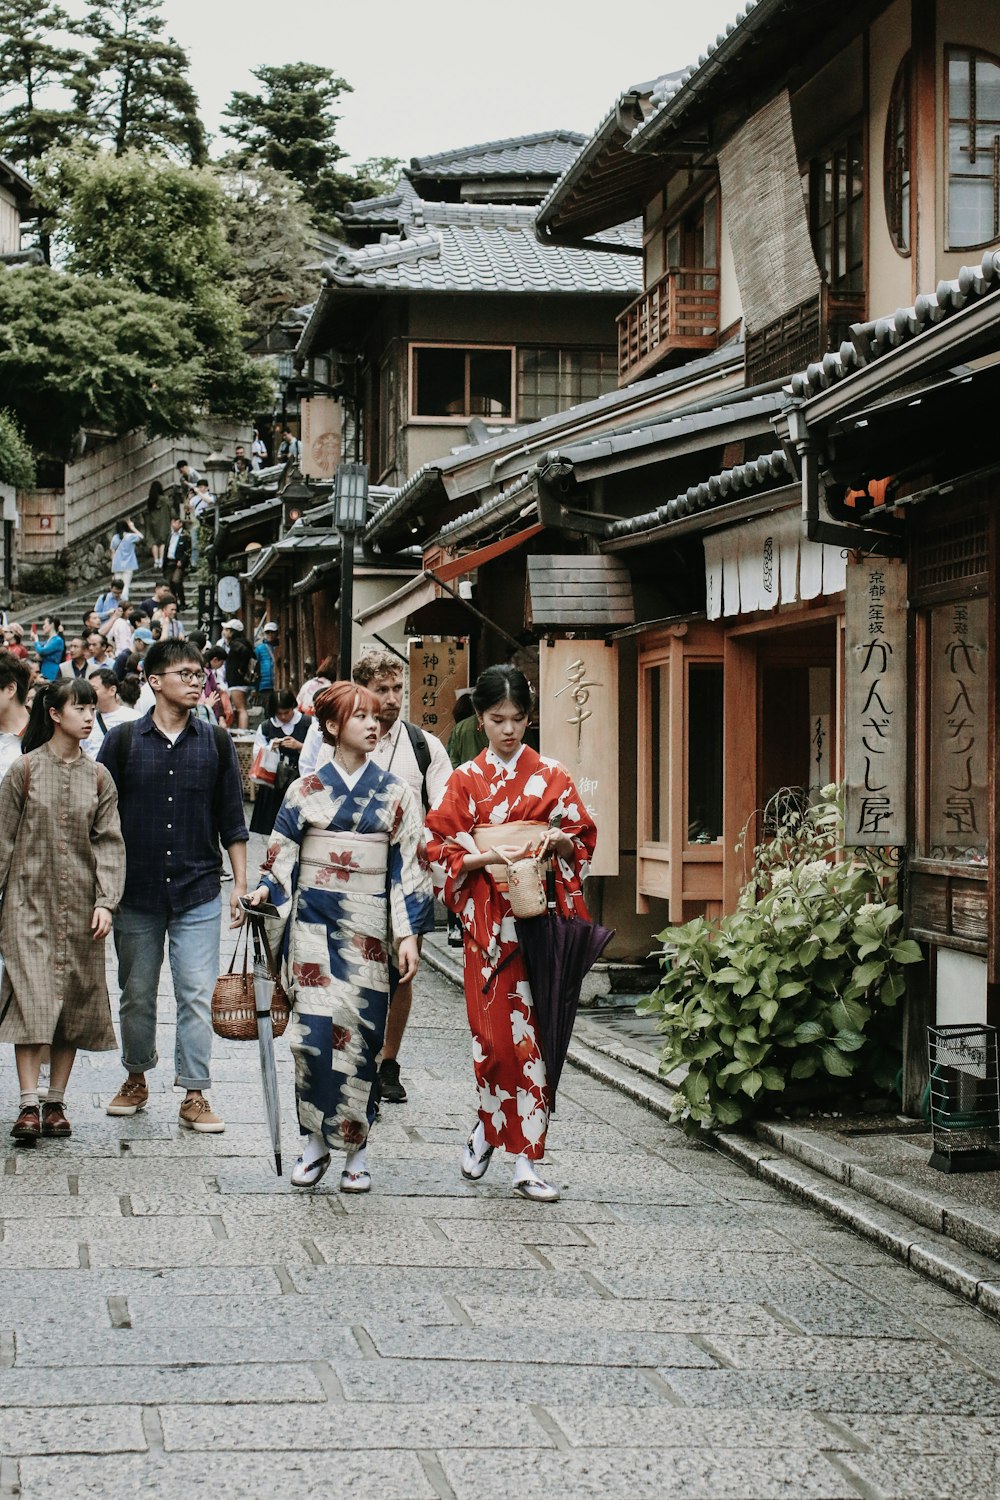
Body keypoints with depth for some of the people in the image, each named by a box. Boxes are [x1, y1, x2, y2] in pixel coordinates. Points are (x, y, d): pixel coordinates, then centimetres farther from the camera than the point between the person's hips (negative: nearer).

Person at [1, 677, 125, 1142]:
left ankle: (56, 1102, 12)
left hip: (79, 907, 3)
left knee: (75, 1000, 4)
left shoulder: (97, 777, 6)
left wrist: (105, 902, -7)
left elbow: (109, 843, 3)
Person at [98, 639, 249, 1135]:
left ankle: (195, 1095, 2)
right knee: (136, 994, 11)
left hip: (198, 894, 0)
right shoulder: (123, 740, 1)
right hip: (136, 893, 0)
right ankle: (136, 1079, 28)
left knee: (197, 995, -4)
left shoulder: (216, 743, 5)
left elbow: (232, 821, 9)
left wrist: (241, 884, 5)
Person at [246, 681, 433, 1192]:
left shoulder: (394, 794, 6)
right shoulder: (305, 791, 5)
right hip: (313, 920, 0)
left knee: (357, 1032, -2)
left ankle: (355, 1149, 8)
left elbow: (409, 867, 4)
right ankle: (315, 1140, 4)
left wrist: (409, 934, -2)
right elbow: (282, 856, 8)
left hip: (366, 926, 0)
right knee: (314, 1027, -10)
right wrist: (266, 889, -13)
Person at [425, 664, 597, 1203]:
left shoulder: (551, 777, 8)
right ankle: (490, 1124, 19)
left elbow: (583, 839, 12)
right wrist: (486, 858, -14)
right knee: (497, 1032, -7)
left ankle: (524, 1159, 3)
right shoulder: (466, 780, 6)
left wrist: (559, 839, -10)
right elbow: (440, 850, 2)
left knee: (532, 1032, -2)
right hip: (489, 920, -1)